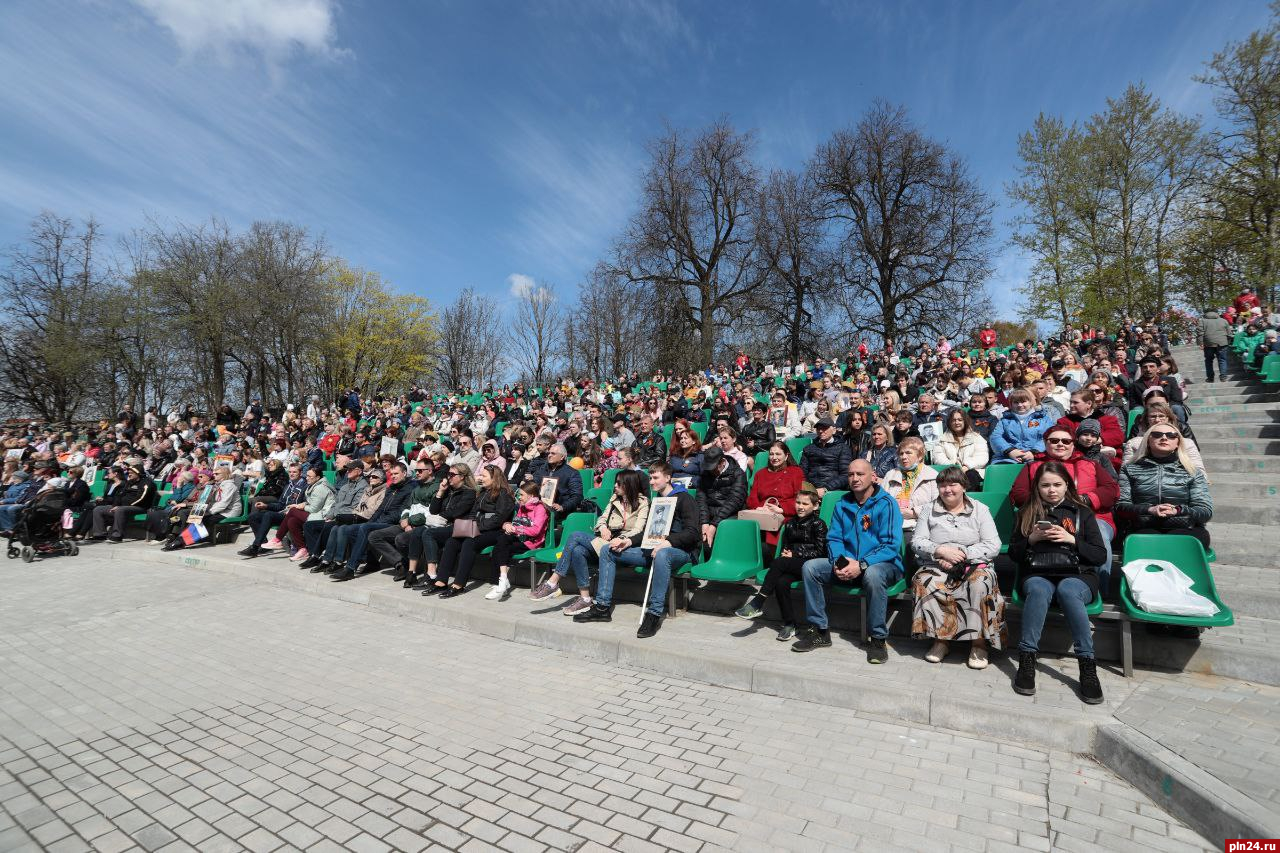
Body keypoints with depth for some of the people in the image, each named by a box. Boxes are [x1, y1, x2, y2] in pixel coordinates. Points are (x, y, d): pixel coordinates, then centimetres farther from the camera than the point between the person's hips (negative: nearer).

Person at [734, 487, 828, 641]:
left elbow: (819, 551, -6)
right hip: (791, 566, 5)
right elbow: (784, 548, 20)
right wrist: (785, 554, -4)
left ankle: (757, 603, -25)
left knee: (778, 562, -30)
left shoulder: (818, 524, 1)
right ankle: (789, 624, -15)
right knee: (781, 582, -29)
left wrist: (794, 554, -10)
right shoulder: (790, 523, 18)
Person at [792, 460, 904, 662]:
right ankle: (819, 631, -5)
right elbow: (833, 538, 8)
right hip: (847, 562, 5)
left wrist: (862, 565, -25)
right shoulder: (842, 505, 9)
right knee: (810, 567, -14)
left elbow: (892, 545, -16)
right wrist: (839, 562, -13)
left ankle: (878, 639, -20)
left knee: (872, 574, -39)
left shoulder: (886, 504, -9)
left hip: (883, 564, -5)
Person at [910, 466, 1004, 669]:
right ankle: (941, 637, -19)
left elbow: (993, 546, -1)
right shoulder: (929, 510, 13)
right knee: (924, 582, -32)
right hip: (936, 566, 1)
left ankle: (979, 641, -20)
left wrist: (961, 554, -13)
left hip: (974, 565, -1)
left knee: (980, 583, -35)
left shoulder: (980, 510, 10)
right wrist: (941, 551, -14)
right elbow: (916, 541, 5)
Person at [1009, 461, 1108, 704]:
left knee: (1067, 590, -37)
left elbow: (1100, 555, 8)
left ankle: (1087, 665, -33)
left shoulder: (1082, 512, 14)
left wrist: (1071, 539, -7)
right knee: (1039, 590, -36)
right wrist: (1032, 538, -5)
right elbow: (1013, 554, 13)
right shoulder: (1027, 513, 16)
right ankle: (1027, 661, -36)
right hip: (1037, 574, 0)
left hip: (1077, 575, 0)